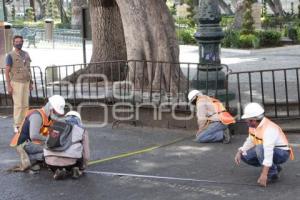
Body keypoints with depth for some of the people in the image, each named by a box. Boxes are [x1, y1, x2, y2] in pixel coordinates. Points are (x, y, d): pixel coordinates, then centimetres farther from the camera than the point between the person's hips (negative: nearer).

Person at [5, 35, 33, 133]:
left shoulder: (26, 54, 11)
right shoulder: (11, 55, -6)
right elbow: (7, 71, -7)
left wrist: (30, 83, 15)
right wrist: (8, 86, -13)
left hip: (26, 82, 6)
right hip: (16, 83, -6)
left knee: (25, 104, 7)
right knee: (18, 104, -6)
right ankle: (17, 126, 1)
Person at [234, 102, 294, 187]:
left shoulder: (268, 128, -33)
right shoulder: (253, 125, -6)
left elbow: (268, 151, -40)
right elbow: (250, 141, 10)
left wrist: (264, 174, -44)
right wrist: (239, 152, -7)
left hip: (282, 153, -9)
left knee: (260, 148, -35)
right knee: (245, 156, -4)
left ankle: (272, 174, -16)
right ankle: (275, 167, 8)